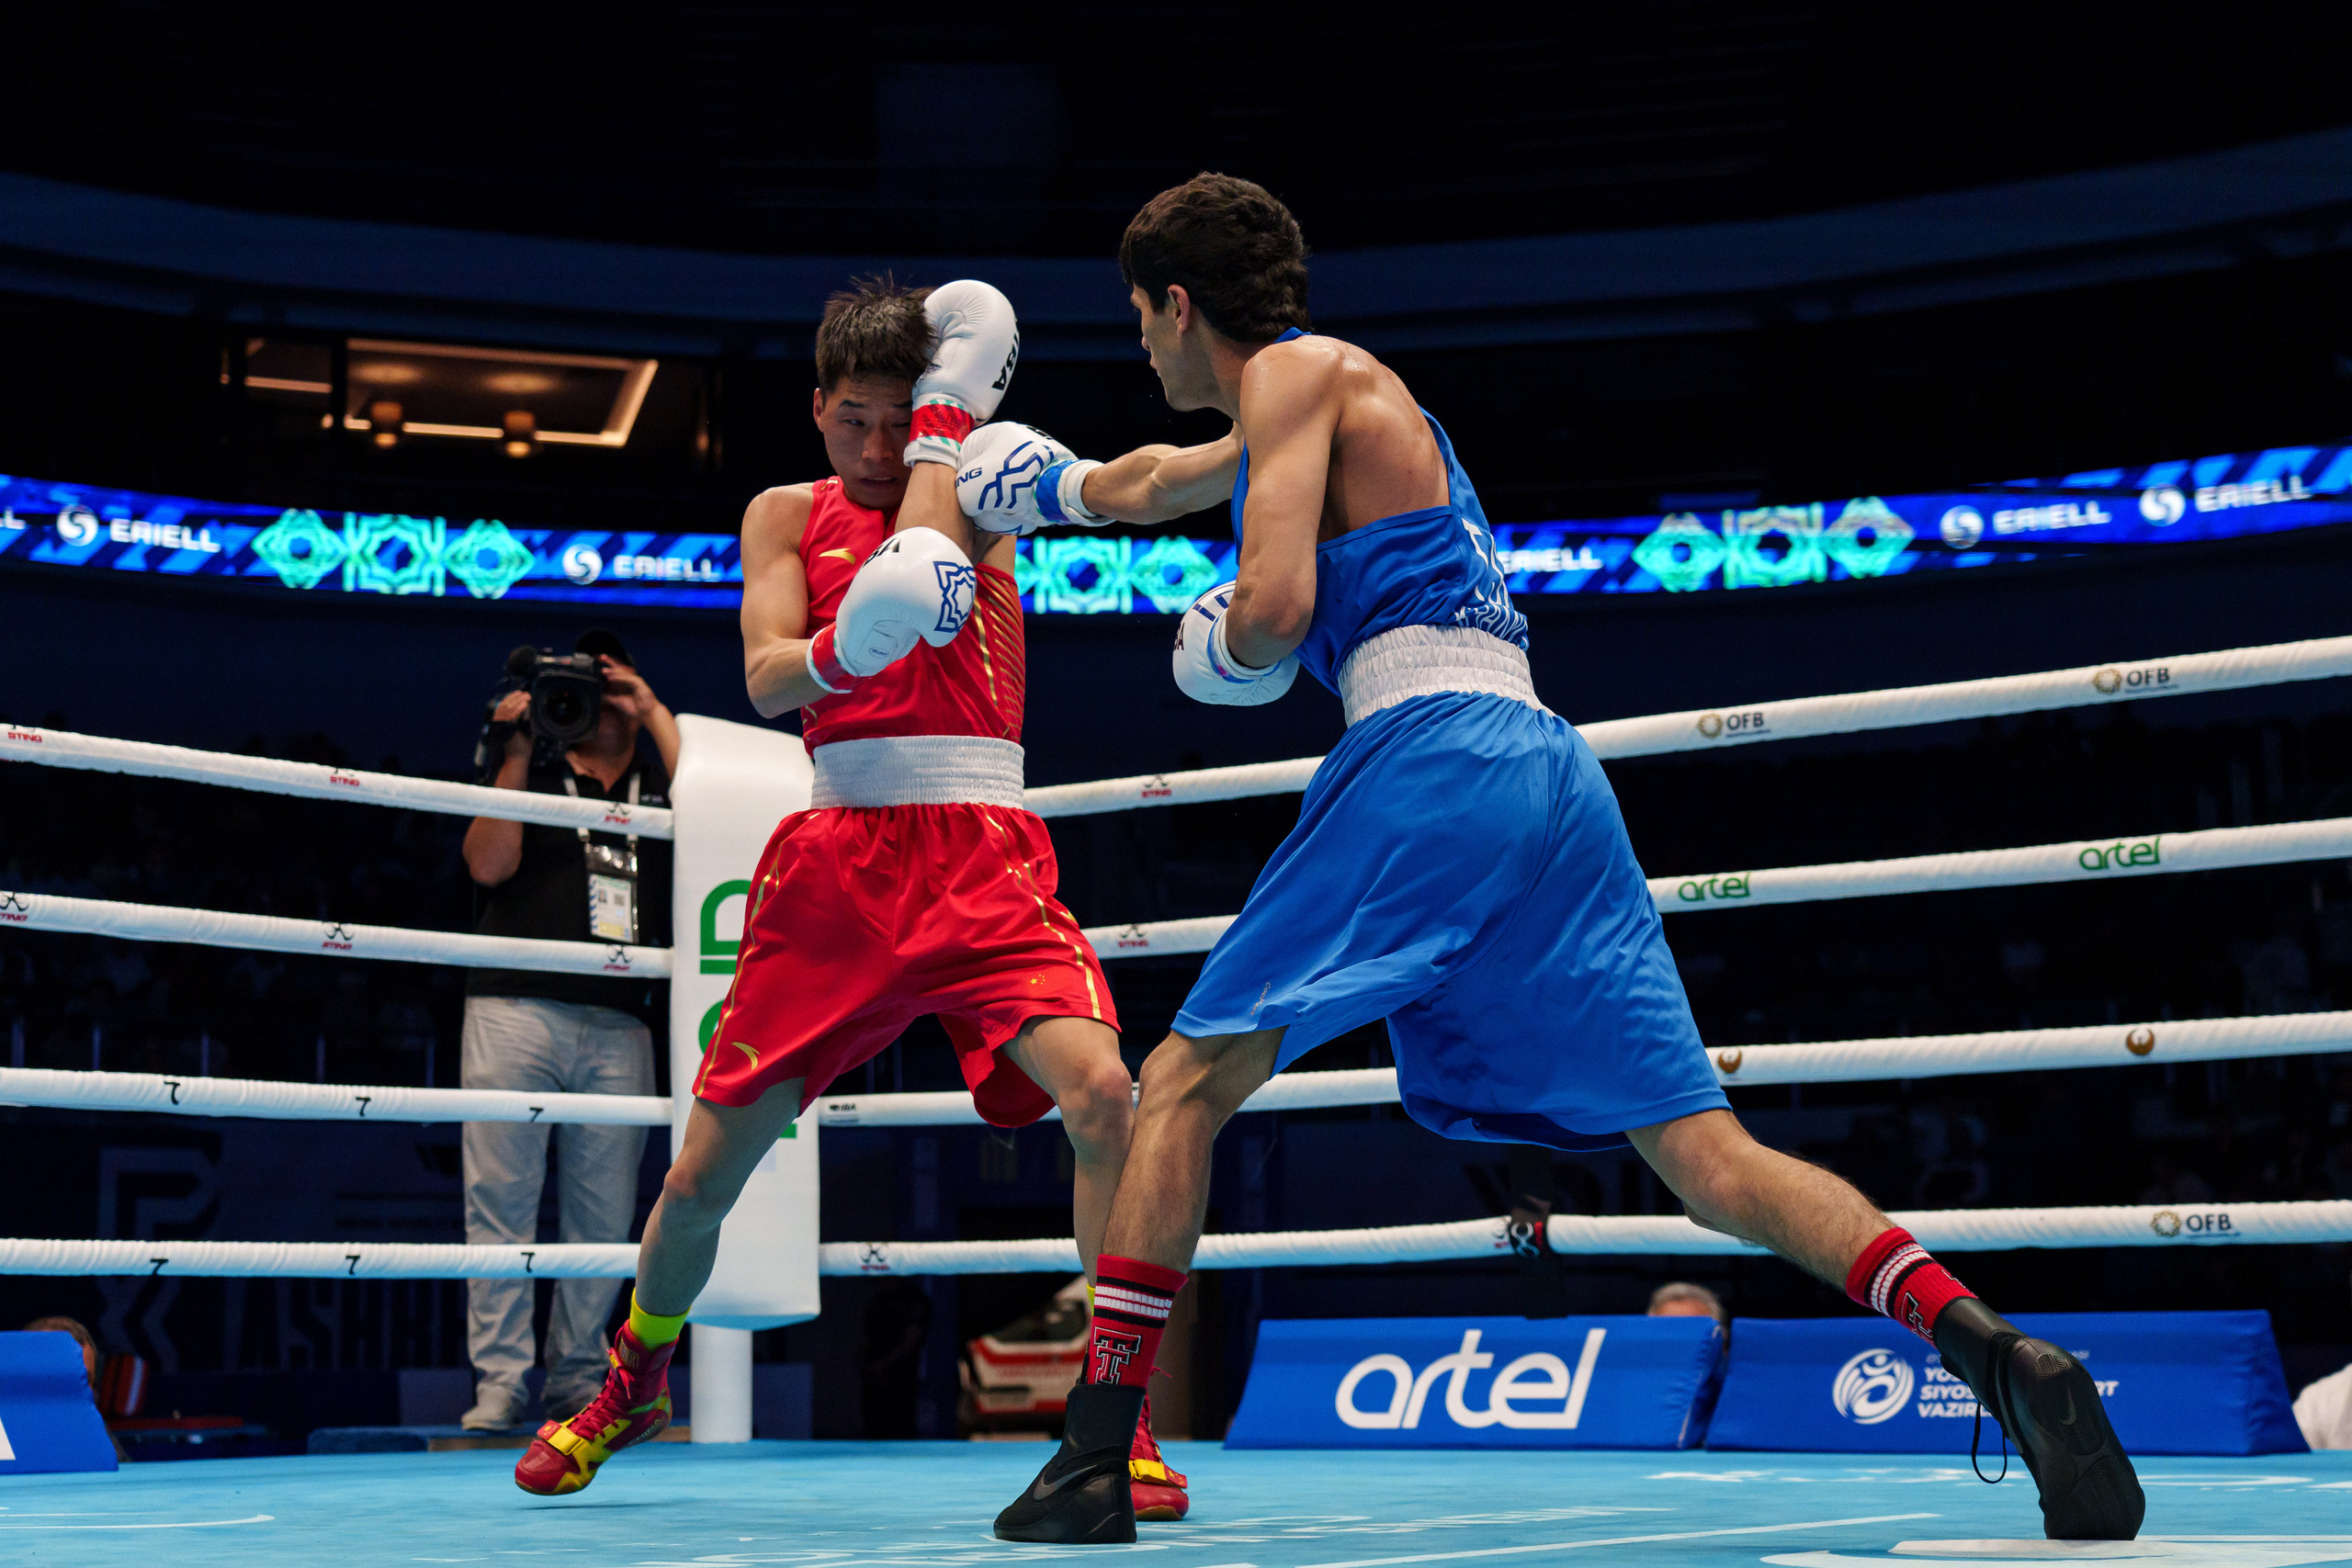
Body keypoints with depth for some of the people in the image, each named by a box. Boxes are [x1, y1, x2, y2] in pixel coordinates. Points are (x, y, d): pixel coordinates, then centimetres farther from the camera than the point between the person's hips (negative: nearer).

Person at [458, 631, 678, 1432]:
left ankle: (578, 1376, 6)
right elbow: (489, 863, 3)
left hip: (618, 1026, 2)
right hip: (517, 1008, -2)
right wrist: (516, 751, 2)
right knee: (501, 1199, -6)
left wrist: (658, 715, 4)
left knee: (605, 1213, -1)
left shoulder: (657, 787, 21)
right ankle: (499, 1381, -4)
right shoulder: (534, 777, 18)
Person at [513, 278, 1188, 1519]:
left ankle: (1126, 1416, -12)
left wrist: (944, 417, -4)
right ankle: (631, 1387, 35)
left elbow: (923, 564, -14)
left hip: (983, 853, -1)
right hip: (837, 854, 1)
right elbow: (764, 678, -4)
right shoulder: (785, 515, 13)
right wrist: (839, 649, -26)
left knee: (1102, 1099, -25)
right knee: (706, 1171, 5)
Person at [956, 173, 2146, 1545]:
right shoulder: (1331, 400, 31)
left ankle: (1096, 1462, 0)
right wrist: (1056, 487, 65)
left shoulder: (1297, 370, 5)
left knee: (1187, 1084, 1)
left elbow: (1273, 607, -9)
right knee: (1706, 1152, -2)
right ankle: (1997, 1354, -19)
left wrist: (1221, 642, 12)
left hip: (1434, 751, -8)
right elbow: (1167, 478, 51)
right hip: (1550, 774, 8)